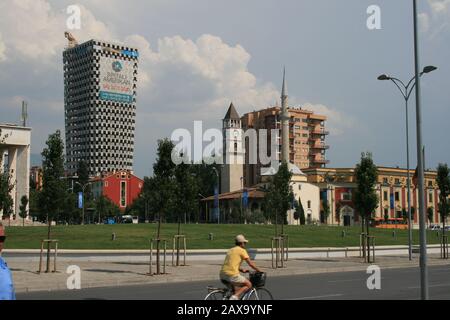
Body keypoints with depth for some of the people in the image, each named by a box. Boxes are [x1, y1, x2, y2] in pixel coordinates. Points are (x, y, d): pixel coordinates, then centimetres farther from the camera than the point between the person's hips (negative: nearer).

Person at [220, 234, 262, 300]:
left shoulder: (230, 250, 23)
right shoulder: (242, 250, 0)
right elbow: (250, 263, 0)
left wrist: (241, 270, 35)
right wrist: (259, 270, 14)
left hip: (222, 275, 8)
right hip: (232, 275, -8)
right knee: (249, 284, 7)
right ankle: (234, 297, -10)